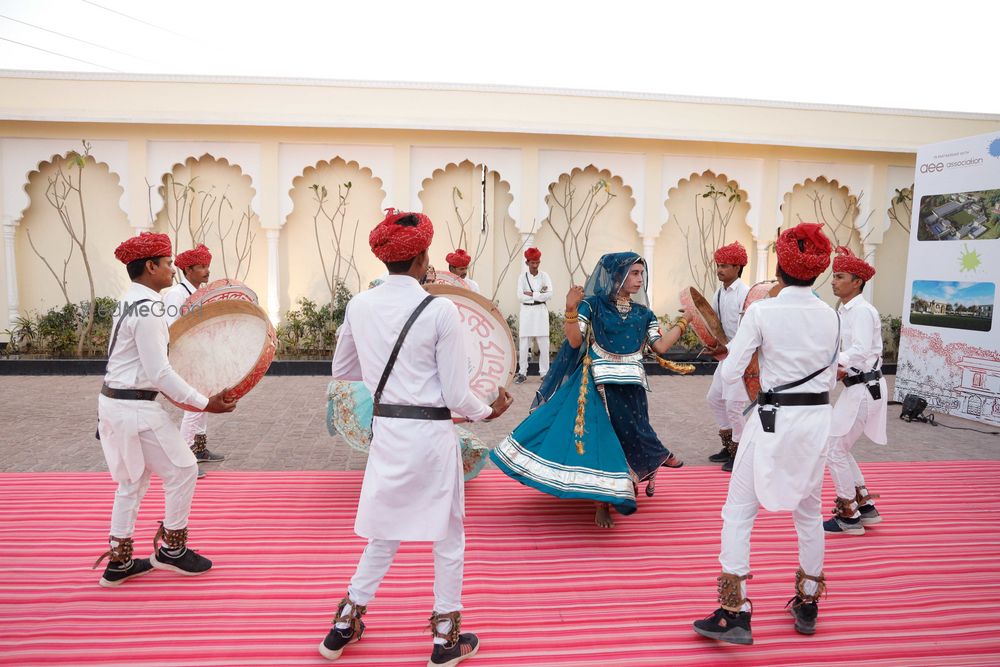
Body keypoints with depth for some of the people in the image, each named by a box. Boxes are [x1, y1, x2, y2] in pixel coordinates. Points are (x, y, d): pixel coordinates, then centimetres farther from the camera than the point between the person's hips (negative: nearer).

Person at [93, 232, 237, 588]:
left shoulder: (129, 302, 10)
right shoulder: (147, 309, -20)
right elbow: (159, 374, -21)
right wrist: (205, 403, -19)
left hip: (113, 400, 10)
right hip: (136, 408, -10)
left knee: (132, 479, 18)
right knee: (182, 469, 4)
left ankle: (119, 562, 26)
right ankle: (171, 549, 18)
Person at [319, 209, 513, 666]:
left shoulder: (359, 306, -1)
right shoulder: (440, 311, -15)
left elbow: (342, 370, 13)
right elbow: (456, 396, -12)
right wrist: (489, 411, 7)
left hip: (386, 430, 5)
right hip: (431, 434, -5)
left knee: (384, 531, 24)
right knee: (448, 538, 15)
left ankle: (345, 626, 36)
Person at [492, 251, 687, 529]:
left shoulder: (642, 313, 8)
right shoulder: (592, 305, -3)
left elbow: (661, 346, 3)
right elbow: (575, 342, -11)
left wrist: (683, 322, 3)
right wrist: (571, 310, -22)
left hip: (628, 389, 3)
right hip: (596, 386, -3)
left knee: (625, 439, 6)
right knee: (597, 437, -5)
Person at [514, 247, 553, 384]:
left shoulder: (544, 276, 4)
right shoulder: (522, 277, 3)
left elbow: (549, 294, -9)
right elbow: (520, 297, -8)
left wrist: (531, 294, -11)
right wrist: (539, 294, -10)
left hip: (541, 311, 0)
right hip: (526, 312, 0)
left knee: (544, 345, 0)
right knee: (524, 345, 0)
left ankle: (544, 372, 10)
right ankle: (522, 373, 8)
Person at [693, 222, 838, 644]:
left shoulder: (762, 312, -13)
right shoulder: (830, 316, 3)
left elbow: (730, 373, -11)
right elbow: (831, 377, 12)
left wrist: (740, 343, 7)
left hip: (774, 420, -5)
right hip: (818, 418, 5)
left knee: (739, 511, 4)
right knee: (808, 512, 20)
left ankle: (735, 613, 4)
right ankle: (807, 605, 34)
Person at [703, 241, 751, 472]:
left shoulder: (744, 294, -18)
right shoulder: (719, 293, 6)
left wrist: (727, 349, -31)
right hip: (727, 353, 9)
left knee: (734, 404, -6)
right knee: (714, 397, 16)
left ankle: (739, 453, 11)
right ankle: (729, 446, 31)